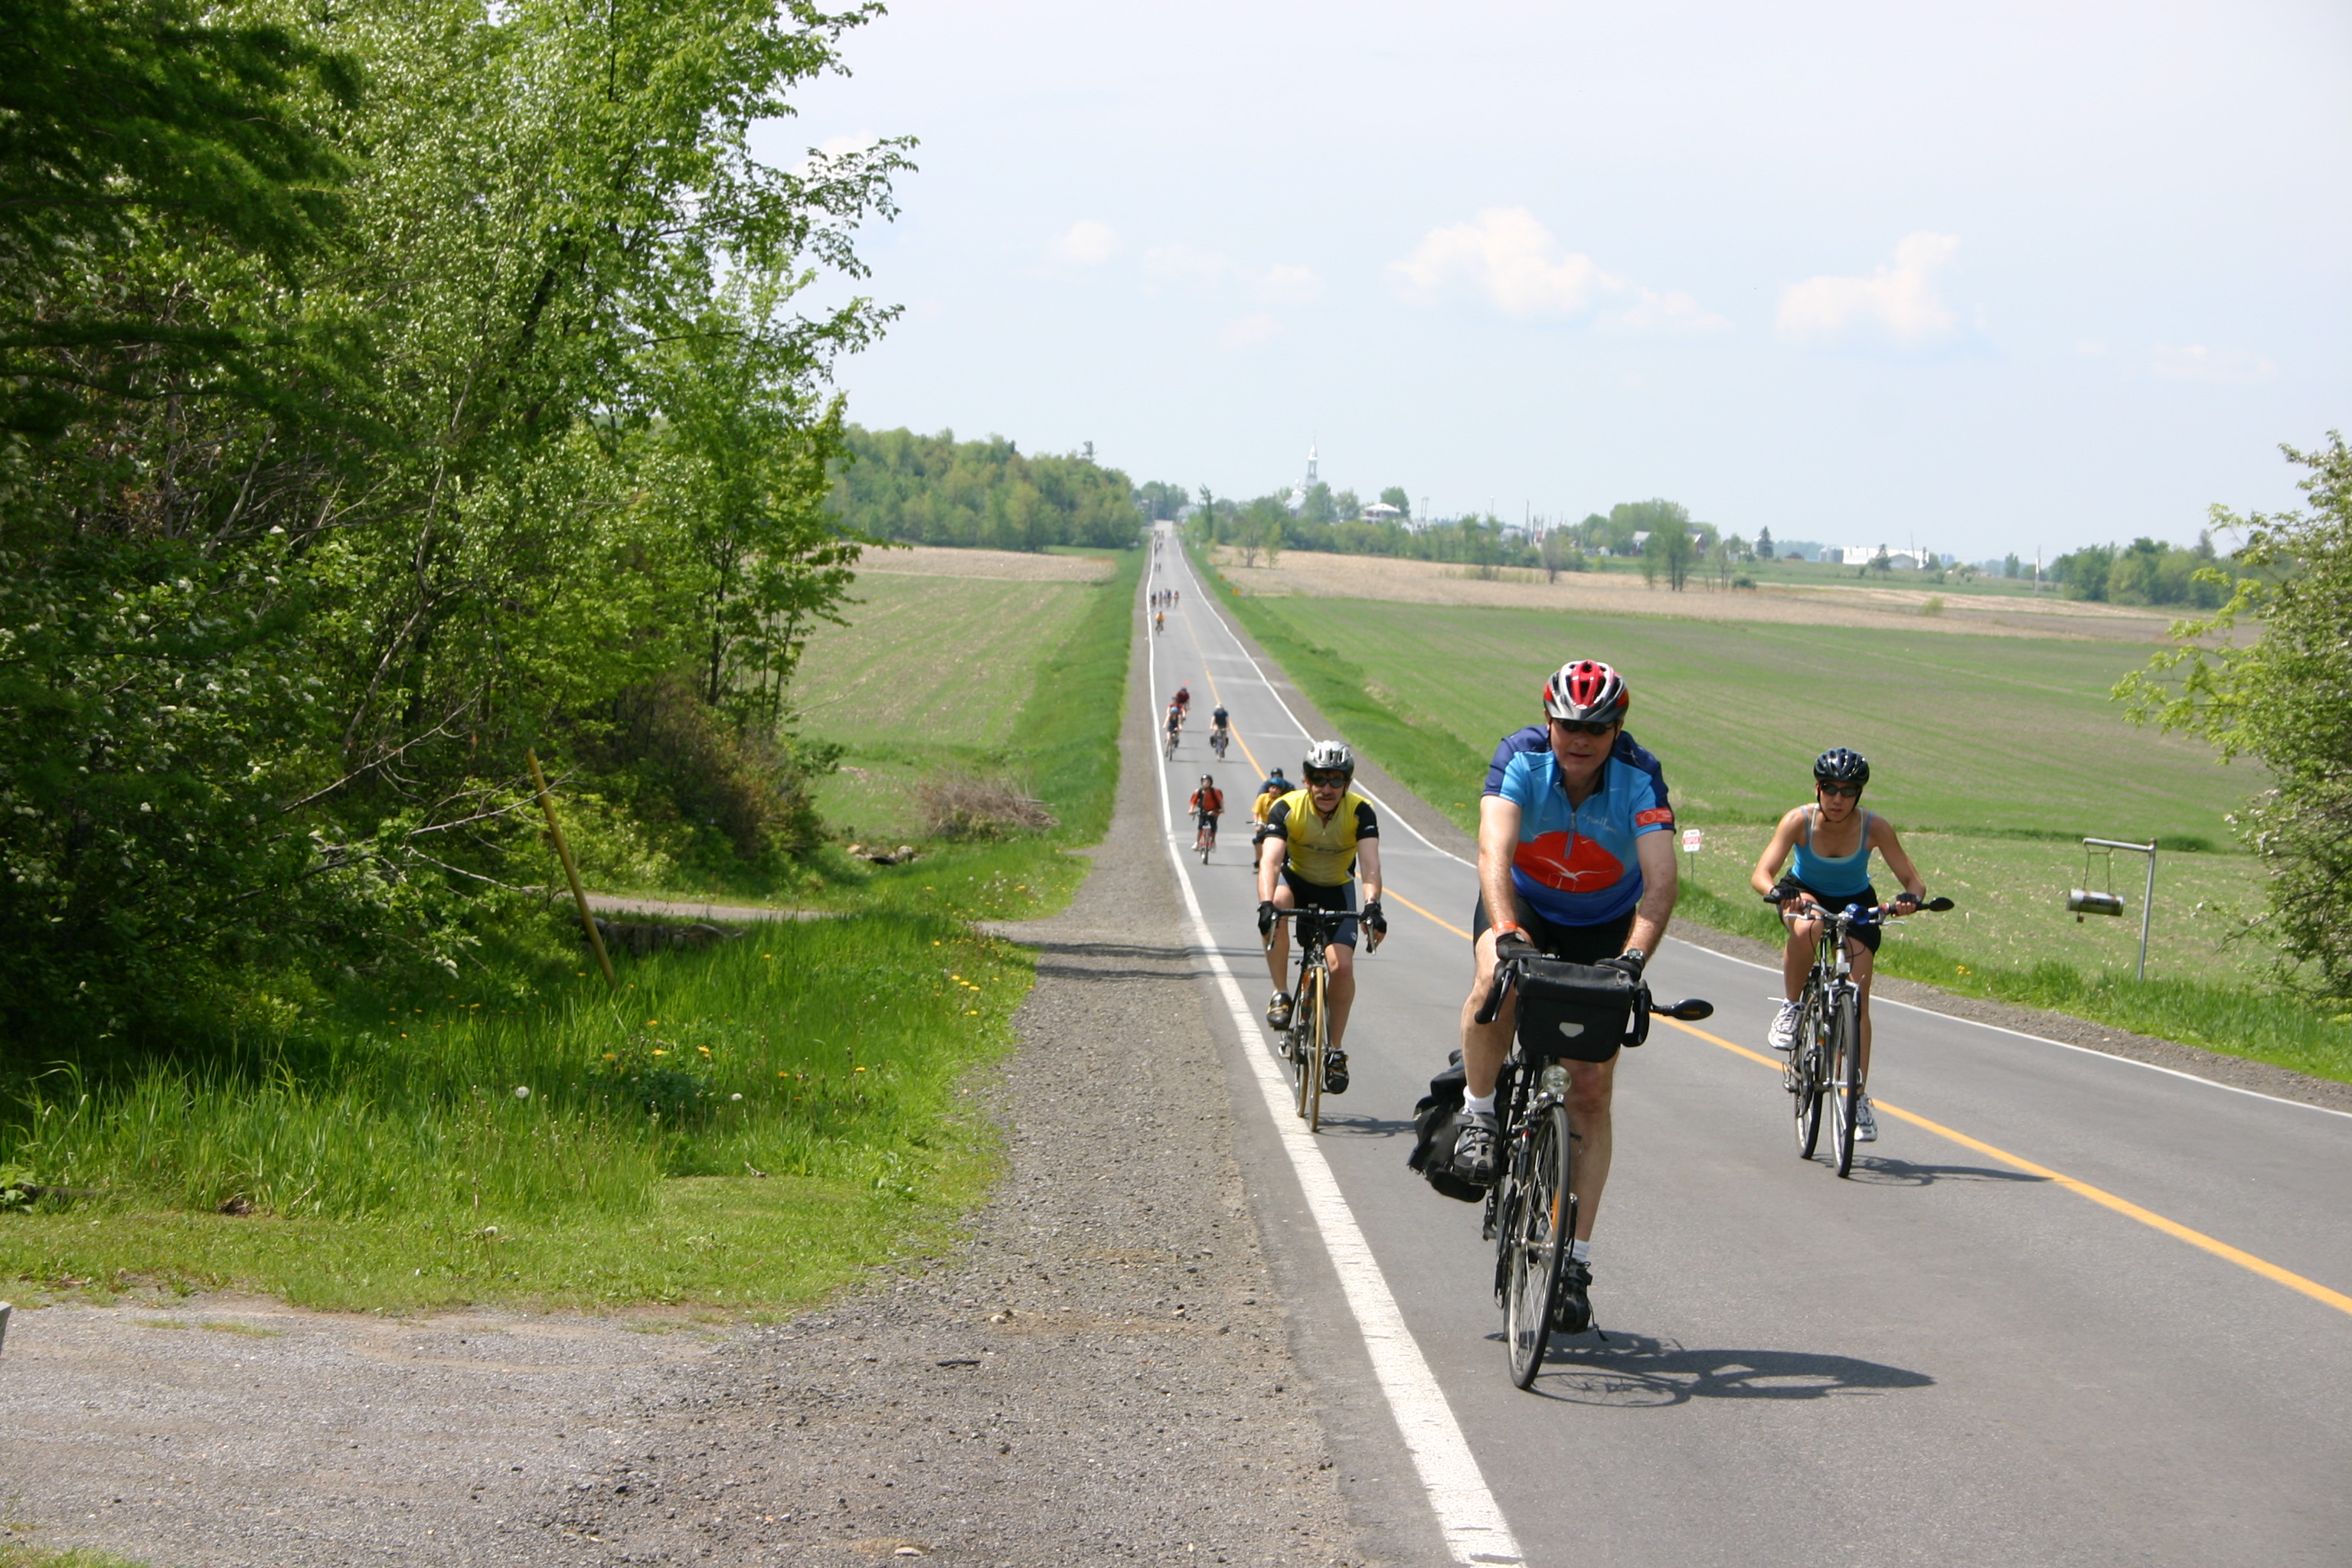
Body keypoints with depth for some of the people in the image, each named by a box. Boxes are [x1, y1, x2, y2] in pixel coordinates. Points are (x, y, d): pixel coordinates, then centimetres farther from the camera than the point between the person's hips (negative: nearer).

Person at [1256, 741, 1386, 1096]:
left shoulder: (1360, 812, -23)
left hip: (1336, 890, 1)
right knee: (1279, 901, -36)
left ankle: (1335, 1051, 0)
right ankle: (1280, 995, -23)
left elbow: (1370, 863, -35)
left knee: (1342, 965, -18)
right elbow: (1270, 860, -37)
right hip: (1296, 881, 0)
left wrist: (1372, 906, -53)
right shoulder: (1288, 808, -24)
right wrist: (1266, 904, -55)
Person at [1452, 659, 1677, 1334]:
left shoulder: (1640, 779, -25)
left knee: (1592, 1090, -6)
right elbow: (1494, 854, -38)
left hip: (1605, 927, 1)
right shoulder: (1519, 759, -25)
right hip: (1523, 904, -1)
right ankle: (1478, 1116, -13)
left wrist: (1634, 957, -51)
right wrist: (1507, 936, -54)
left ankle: (1575, 1259, 1)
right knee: (1497, 982, -37)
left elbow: (1661, 882, -35)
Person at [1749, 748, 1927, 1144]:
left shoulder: (1875, 828, -25)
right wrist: (1780, 893, -54)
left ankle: (1859, 1098, -2)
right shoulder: (1800, 820, -26)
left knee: (1857, 1000, -10)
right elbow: (1761, 875, -32)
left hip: (1856, 904, 1)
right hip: (1806, 895, -1)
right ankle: (1792, 1008, -14)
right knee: (1806, 928, -38)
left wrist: (1912, 897, -46)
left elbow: (1913, 880, -22)